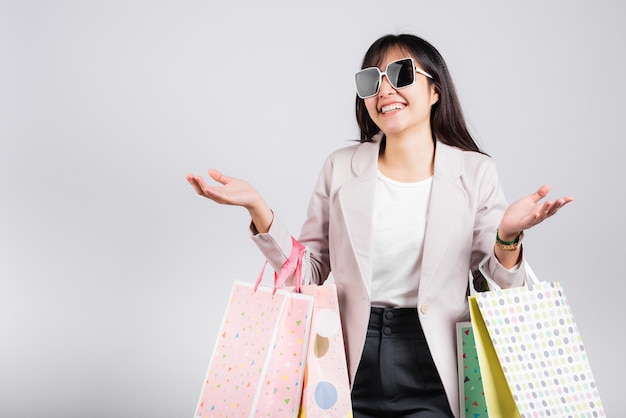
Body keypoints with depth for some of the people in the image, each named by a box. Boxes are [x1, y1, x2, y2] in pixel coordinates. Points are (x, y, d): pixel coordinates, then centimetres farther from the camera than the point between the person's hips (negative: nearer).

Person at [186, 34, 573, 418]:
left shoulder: (475, 172, 0)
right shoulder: (341, 168, 4)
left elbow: (504, 292, 0)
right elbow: (309, 274, 4)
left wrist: (508, 237, -19)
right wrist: (258, 209, -7)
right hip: (351, 372, 1)